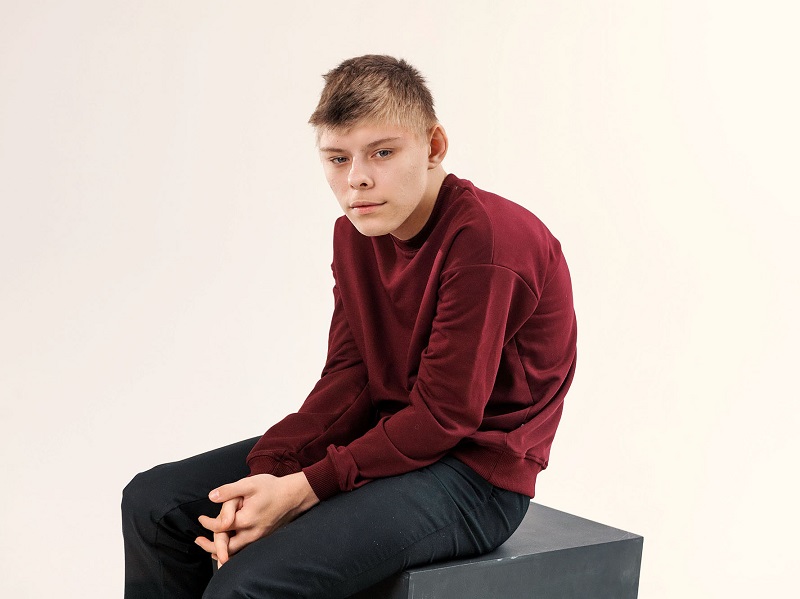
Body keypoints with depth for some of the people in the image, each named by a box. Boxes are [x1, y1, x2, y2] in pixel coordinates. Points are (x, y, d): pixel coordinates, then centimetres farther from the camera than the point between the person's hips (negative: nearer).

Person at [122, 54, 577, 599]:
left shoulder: (488, 237, -22)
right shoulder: (356, 233, 5)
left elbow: (444, 415, -21)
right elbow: (347, 379, 2)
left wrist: (305, 489, -22)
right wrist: (267, 471, -14)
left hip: (473, 471, -8)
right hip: (391, 433, 8)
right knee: (154, 501, 3)